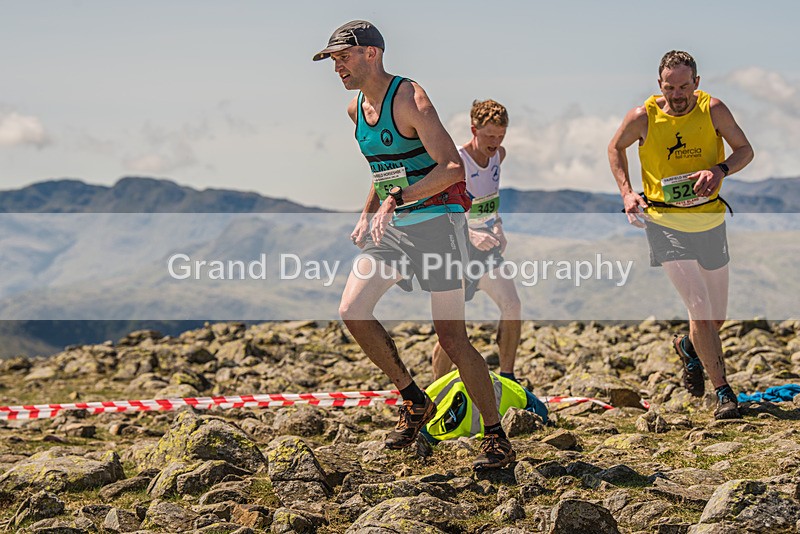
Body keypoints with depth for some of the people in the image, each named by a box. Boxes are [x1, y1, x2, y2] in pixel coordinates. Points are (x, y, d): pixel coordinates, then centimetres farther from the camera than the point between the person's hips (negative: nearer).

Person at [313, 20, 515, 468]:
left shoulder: (410, 99, -16)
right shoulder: (357, 108, 10)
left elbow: (453, 168, -25)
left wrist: (396, 199, -31)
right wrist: (367, 216, 16)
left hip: (437, 221, -8)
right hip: (392, 227, 8)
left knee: (452, 337, -7)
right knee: (352, 311, -8)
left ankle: (498, 440, 3)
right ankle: (415, 402, 8)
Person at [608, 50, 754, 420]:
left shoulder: (713, 109, -8)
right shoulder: (642, 117, -10)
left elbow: (745, 150, 1)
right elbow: (615, 148, 9)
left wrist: (720, 170, -19)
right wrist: (626, 192, -2)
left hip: (710, 220, 3)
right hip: (665, 223, -3)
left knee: (716, 318, 13)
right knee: (700, 307, -15)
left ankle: (688, 347, 48)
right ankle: (723, 392, -5)